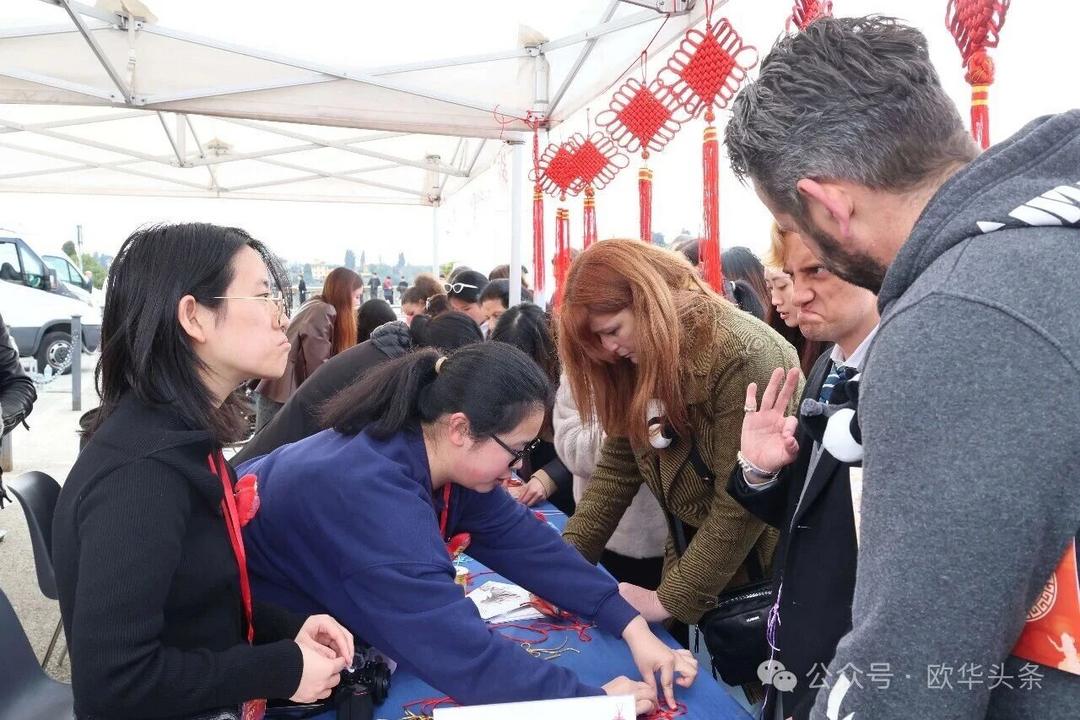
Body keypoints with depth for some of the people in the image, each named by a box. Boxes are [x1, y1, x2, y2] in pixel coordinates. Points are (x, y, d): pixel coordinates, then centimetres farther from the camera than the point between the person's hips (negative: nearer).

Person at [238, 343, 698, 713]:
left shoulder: (446, 458, -14)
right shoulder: (371, 494, -38)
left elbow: (527, 543, -11)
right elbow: (462, 651, -40)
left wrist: (630, 625, -17)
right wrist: (591, 699, -33)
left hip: (324, 612, 7)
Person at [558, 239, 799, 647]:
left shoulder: (742, 356, -26)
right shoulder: (642, 362, 0)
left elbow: (742, 505, -25)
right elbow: (616, 468, -1)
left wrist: (670, 599, -20)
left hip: (766, 571, -6)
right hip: (696, 558, 7)